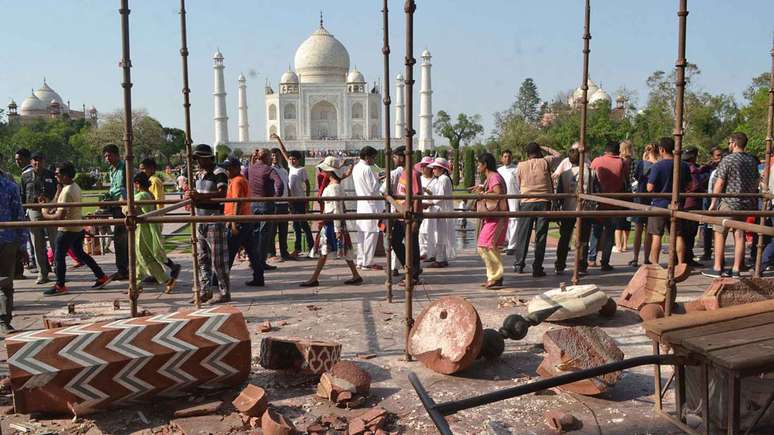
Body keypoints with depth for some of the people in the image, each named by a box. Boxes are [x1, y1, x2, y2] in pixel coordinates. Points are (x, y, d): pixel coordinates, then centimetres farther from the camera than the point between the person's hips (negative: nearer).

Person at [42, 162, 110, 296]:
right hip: (77, 228, 9)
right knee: (80, 254, 19)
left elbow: (60, 216, -25)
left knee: (59, 257, 2)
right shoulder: (75, 187, 6)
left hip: (67, 229, -9)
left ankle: (60, 286, 11)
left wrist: (46, 215, -10)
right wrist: (53, 210, 5)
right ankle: (102, 277, 20)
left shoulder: (67, 192, -23)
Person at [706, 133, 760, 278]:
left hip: (729, 202, -6)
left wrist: (713, 203, -6)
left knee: (720, 234, 1)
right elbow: (756, 182, 16)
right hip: (746, 203, 6)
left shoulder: (727, 160, -10)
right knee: (739, 235, 7)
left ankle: (717, 268, 1)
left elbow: (719, 183, -12)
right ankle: (736, 269, 9)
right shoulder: (752, 161, 10)